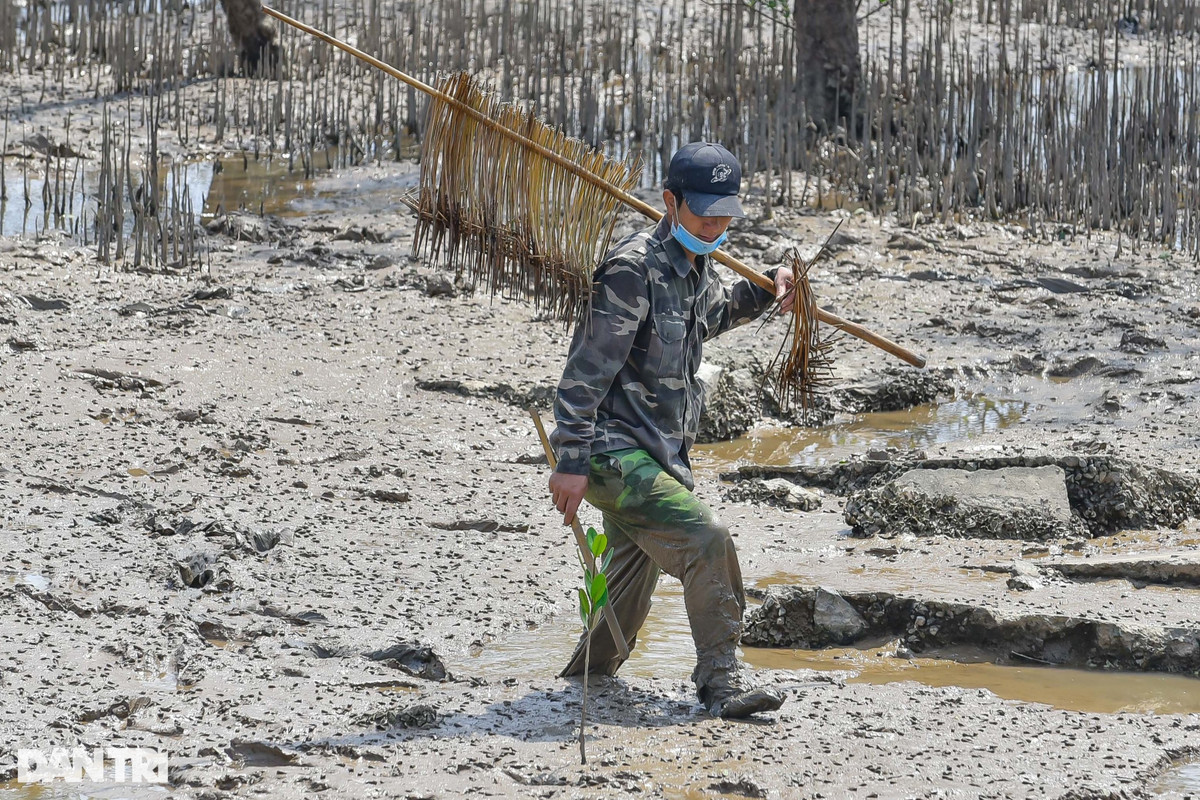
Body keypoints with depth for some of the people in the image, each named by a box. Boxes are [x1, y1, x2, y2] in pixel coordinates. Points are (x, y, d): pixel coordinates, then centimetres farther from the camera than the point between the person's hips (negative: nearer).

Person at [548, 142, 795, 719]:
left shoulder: (697, 267, 9)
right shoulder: (633, 269, -19)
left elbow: (711, 314, 35)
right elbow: (586, 370, -22)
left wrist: (765, 289, 19)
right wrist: (571, 461, -26)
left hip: (657, 451, 10)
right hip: (614, 450, -10)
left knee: (634, 573, 21)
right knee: (705, 539, -20)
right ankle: (721, 681, -12)